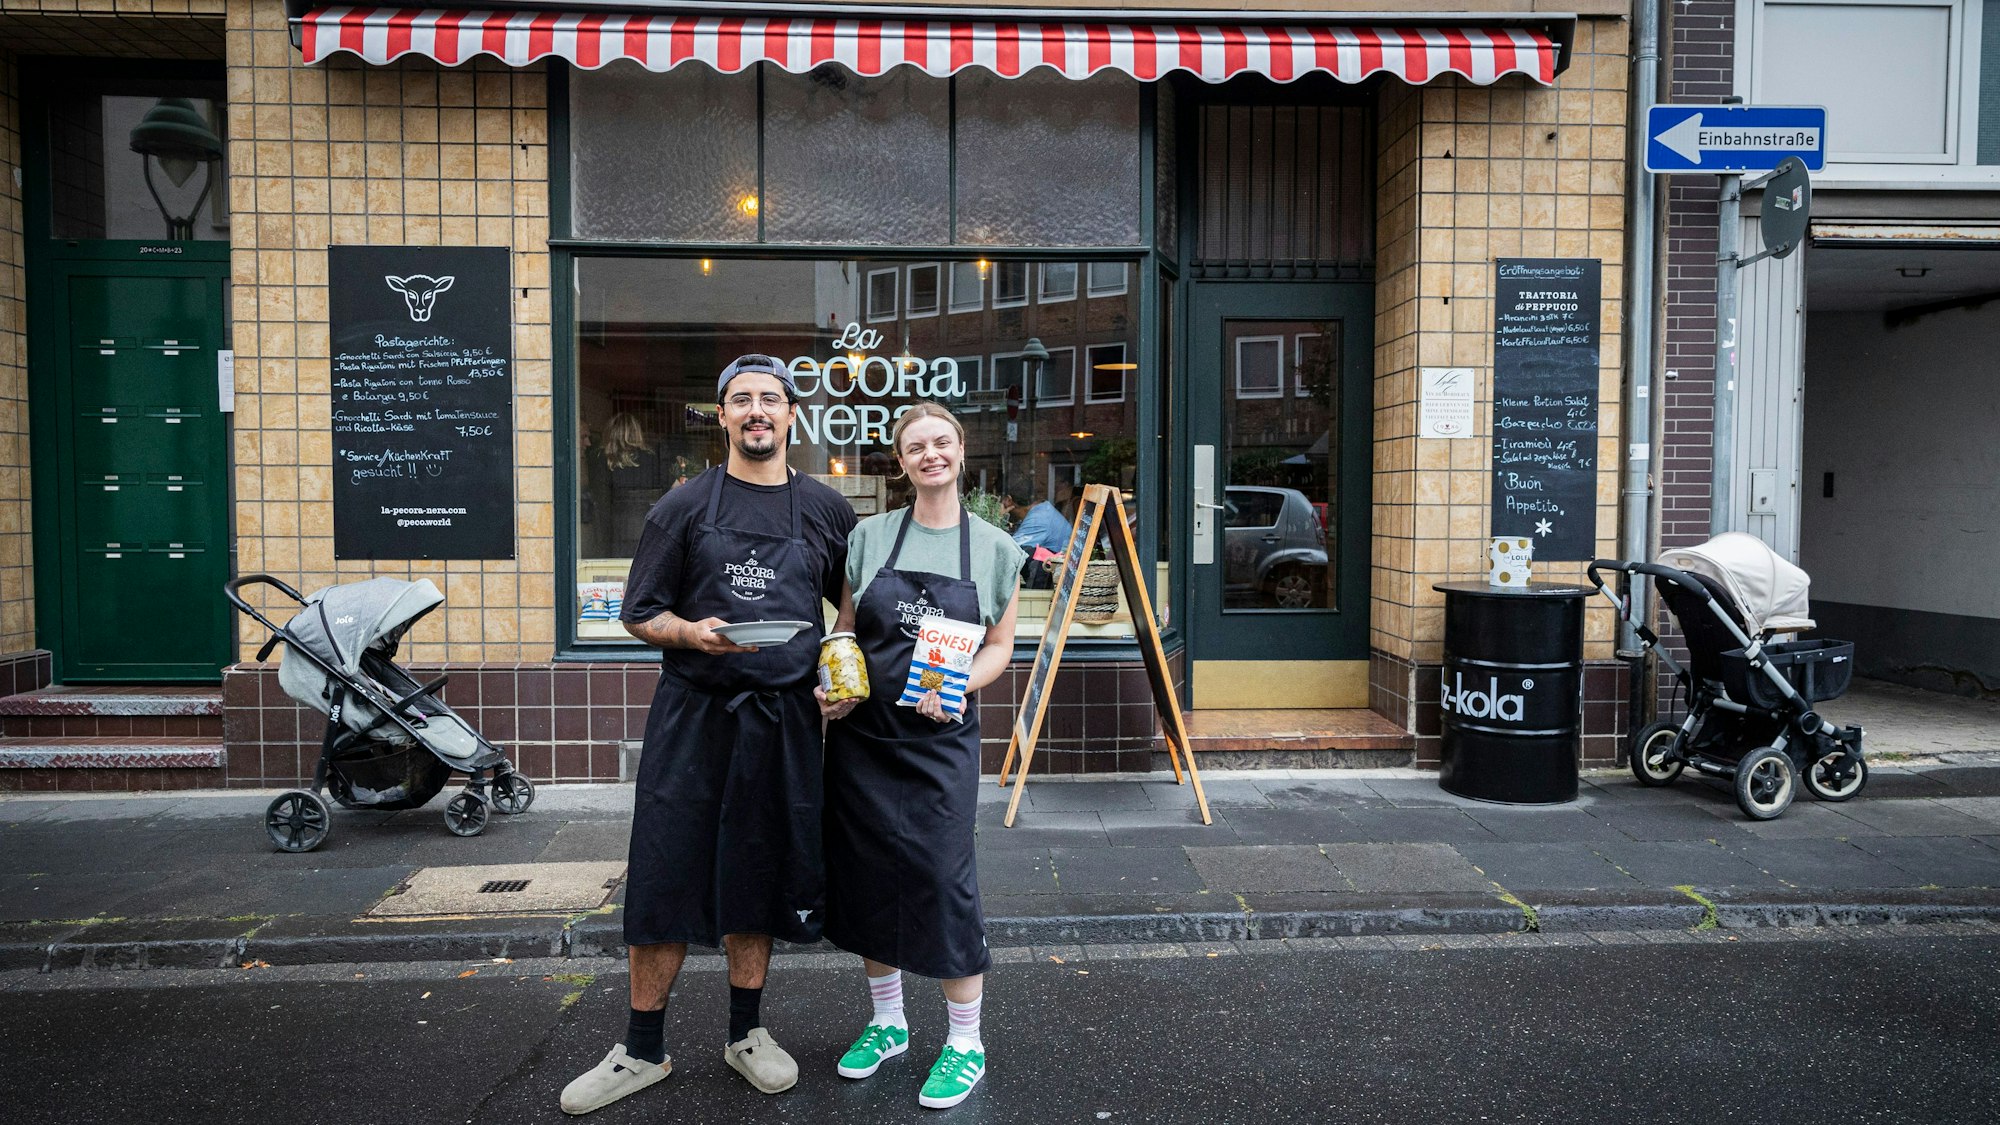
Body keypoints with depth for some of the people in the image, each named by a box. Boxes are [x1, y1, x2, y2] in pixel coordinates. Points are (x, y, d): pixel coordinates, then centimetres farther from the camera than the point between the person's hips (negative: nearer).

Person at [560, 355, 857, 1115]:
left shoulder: (827, 512, 7)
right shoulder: (683, 508, 3)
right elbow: (640, 615, 3)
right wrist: (691, 632, -17)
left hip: (783, 720, 1)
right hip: (692, 713, -1)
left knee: (759, 880, 11)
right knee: (663, 880, 3)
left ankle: (746, 1034, 29)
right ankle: (642, 1051, 20)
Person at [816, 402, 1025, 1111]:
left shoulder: (994, 548, 0)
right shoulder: (870, 536, 4)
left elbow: (1000, 646, 4)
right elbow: (845, 628, 10)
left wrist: (954, 690, -13)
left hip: (941, 738, -2)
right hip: (862, 732, 3)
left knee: (942, 876, -4)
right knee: (867, 874, 11)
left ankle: (965, 1043, 15)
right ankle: (887, 1021, 32)